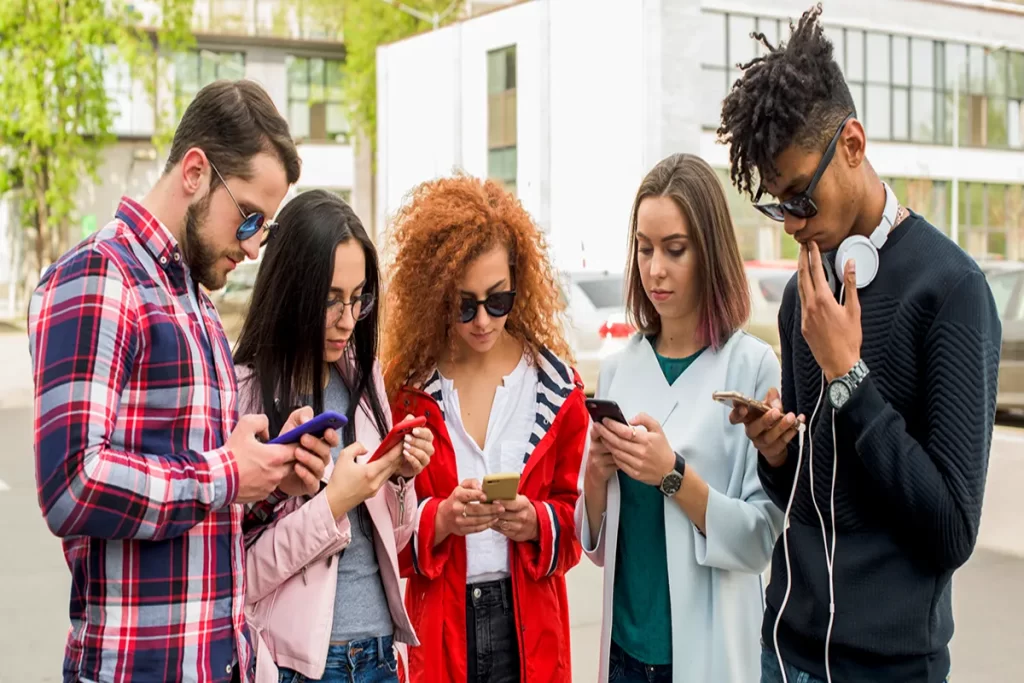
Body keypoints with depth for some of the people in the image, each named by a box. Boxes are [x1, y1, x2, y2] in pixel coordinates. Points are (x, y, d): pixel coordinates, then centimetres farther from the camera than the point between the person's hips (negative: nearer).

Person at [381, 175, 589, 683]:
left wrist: (534, 522, -15)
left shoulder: (555, 383, 0)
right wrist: (439, 519, -19)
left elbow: (576, 510, 5)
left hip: (529, 627, 1)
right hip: (436, 627, -1)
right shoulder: (405, 386, -3)